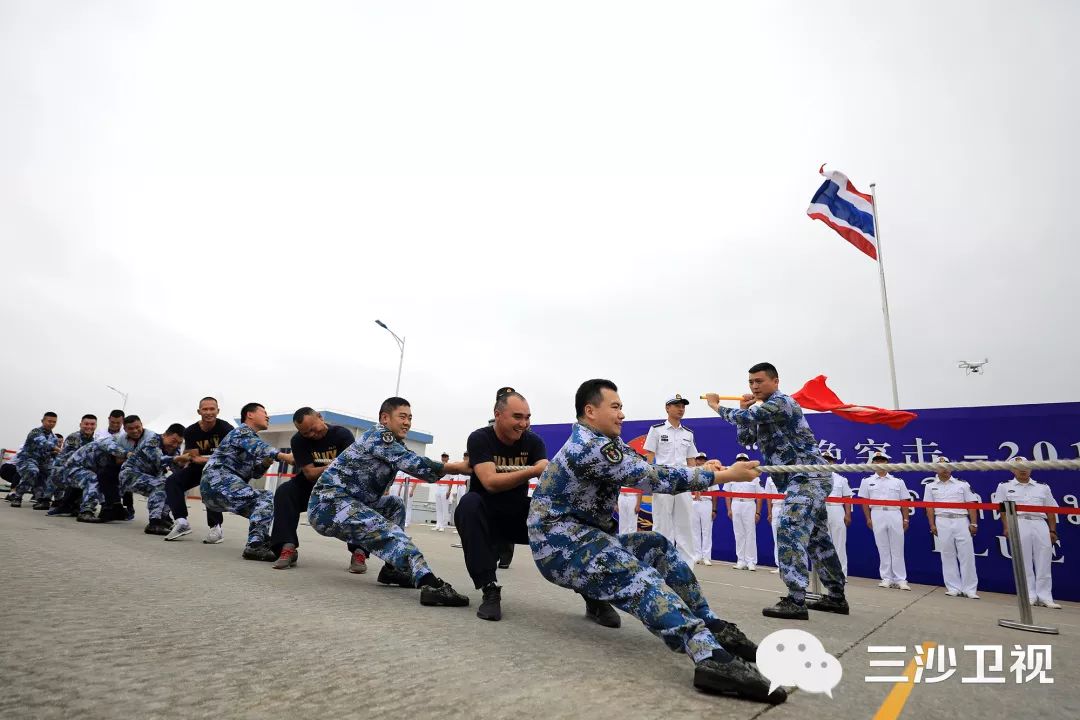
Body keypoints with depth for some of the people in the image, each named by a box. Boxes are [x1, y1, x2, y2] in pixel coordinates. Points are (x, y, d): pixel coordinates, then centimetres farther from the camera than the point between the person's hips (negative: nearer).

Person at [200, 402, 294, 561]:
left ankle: (263, 541, 13)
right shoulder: (242, 431, -1)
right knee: (266, 499, -21)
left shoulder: (251, 438, 27)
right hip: (218, 481, -10)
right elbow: (259, 447, -25)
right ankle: (255, 546, -30)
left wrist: (266, 462, 1)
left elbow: (255, 473, 23)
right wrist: (284, 456, -41)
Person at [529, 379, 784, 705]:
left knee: (658, 546, 5)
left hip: (583, 537, 10)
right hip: (560, 545, -10)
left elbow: (648, 471, 9)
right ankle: (711, 658, -50)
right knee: (638, 576, -31)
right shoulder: (589, 447, -20)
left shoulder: (605, 443, 12)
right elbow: (655, 478, -21)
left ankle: (710, 627, 5)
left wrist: (701, 471, -5)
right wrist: (724, 475, -13)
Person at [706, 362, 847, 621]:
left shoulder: (780, 402, -13)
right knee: (817, 538, 14)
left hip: (808, 478, -10)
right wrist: (744, 408, 5)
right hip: (806, 480, 10)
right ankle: (836, 597, 23)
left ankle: (796, 602, -18)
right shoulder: (764, 410, 17)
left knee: (790, 532, -18)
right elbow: (745, 439, 18)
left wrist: (716, 405, -7)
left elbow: (745, 418, -23)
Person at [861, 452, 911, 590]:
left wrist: (905, 519, 0)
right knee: (883, 548, 4)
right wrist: (868, 518, -1)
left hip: (895, 515, 0)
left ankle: (900, 579, 8)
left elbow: (904, 502, 8)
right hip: (877, 515, 0)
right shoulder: (867, 481, 8)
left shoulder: (898, 481, 10)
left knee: (897, 549, 2)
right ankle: (886, 578, 10)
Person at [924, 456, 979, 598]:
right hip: (942, 522, 0)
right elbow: (929, 507, 6)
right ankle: (954, 588, 11)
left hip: (961, 521, 0)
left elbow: (971, 505, 4)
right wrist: (932, 525, -1)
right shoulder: (931, 486, 8)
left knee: (967, 555, -2)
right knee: (947, 556, 4)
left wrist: (973, 523, -5)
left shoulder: (962, 484, 7)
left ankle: (970, 589, 6)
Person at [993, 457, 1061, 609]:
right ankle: (1029, 596, 4)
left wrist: (1053, 530, 7)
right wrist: (1006, 527, -7)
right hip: (1018, 523, -2)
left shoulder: (1043, 488, 17)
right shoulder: (1005, 487, 11)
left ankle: (1045, 597, 4)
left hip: (1040, 524, 2)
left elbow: (1050, 511, 15)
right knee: (1024, 562, -1)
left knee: (1044, 562, -1)